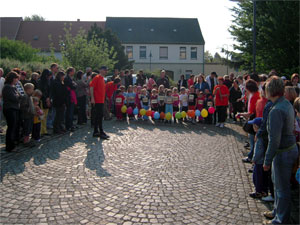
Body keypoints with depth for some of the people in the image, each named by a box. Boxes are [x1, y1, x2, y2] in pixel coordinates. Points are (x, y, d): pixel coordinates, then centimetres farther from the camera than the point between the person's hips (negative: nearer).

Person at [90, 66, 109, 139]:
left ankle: (96, 132, 18)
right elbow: (91, 87, -16)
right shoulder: (97, 77, -9)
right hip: (97, 100, -9)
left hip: (101, 100, 9)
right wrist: (92, 98, -21)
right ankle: (101, 133, -6)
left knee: (98, 116, 12)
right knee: (100, 116, -9)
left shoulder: (102, 79, 18)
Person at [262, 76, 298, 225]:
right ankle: (277, 211, 42)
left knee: (282, 187, 6)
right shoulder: (287, 104, 5)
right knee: (277, 183, 25)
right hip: (290, 147, 10)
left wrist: (267, 160, -19)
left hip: (283, 153, -10)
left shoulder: (276, 111, -26)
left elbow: (274, 140, -27)